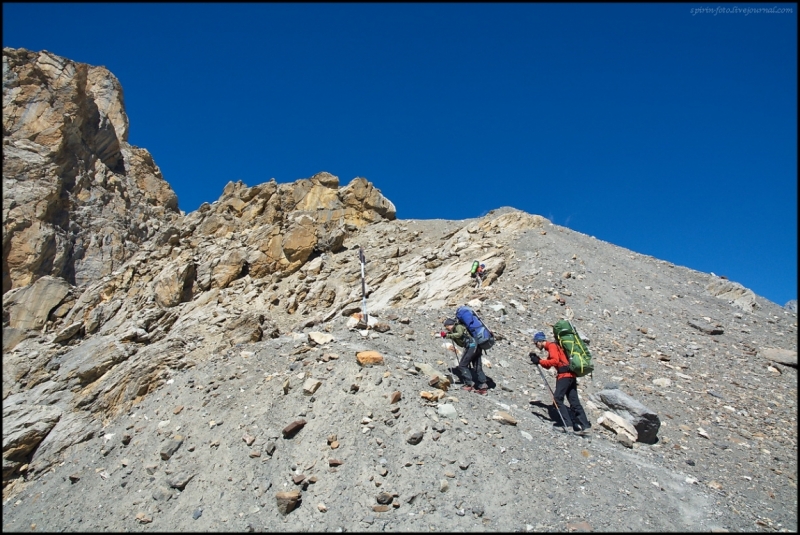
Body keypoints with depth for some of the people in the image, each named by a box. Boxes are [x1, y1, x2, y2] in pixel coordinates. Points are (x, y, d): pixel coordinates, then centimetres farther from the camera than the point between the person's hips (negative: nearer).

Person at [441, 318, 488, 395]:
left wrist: (448, 335, -14)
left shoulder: (458, 326, 0)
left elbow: (459, 334, -19)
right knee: (477, 368, 9)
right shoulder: (457, 328, 28)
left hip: (471, 346, -10)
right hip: (477, 347, 10)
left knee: (462, 365, -3)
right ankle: (483, 386, 4)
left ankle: (470, 384, -6)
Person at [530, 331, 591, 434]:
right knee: (574, 401, 8)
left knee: (558, 398, -11)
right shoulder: (551, 348, 25)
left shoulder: (552, 346, -5)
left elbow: (555, 361, -20)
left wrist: (539, 361, -18)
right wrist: (537, 359, 11)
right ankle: (585, 425, 6)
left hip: (564, 375, -10)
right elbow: (548, 365, 24)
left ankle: (568, 424, -14)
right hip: (571, 375, 10)